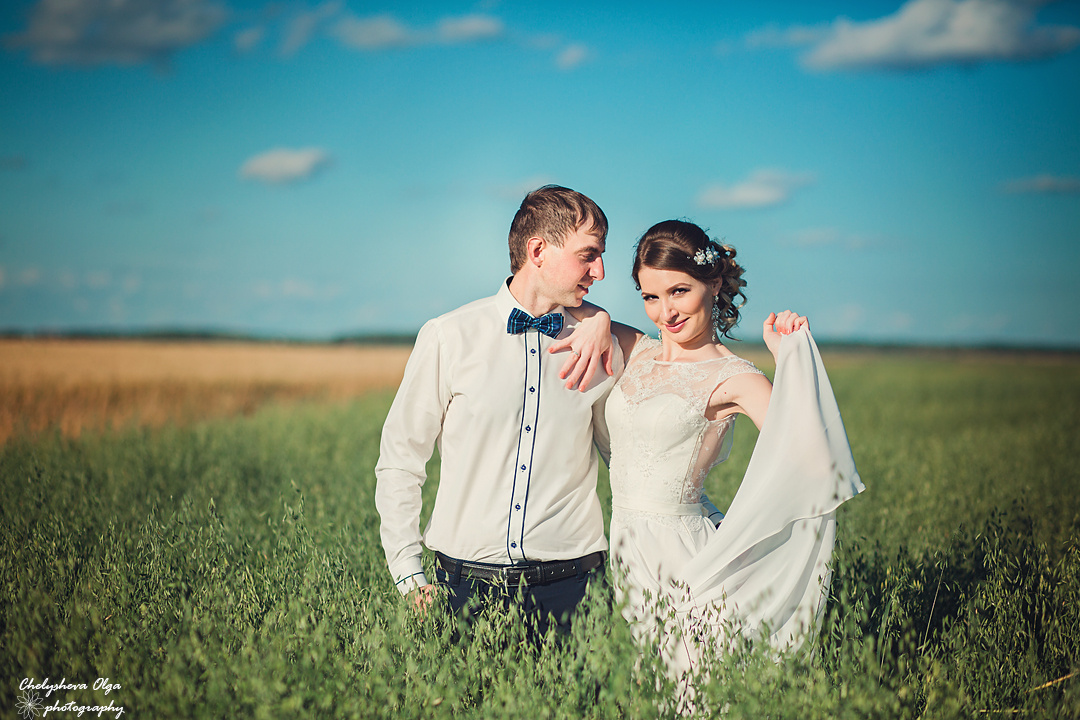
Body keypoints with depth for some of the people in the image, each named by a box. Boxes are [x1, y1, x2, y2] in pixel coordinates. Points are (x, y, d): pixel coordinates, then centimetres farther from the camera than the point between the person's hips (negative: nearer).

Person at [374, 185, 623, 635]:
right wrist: (410, 577, -1)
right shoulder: (447, 337, -1)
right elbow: (398, 464, 4)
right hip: (466, 582, -1)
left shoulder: (600, 349, 5)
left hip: (570, 585, 1)